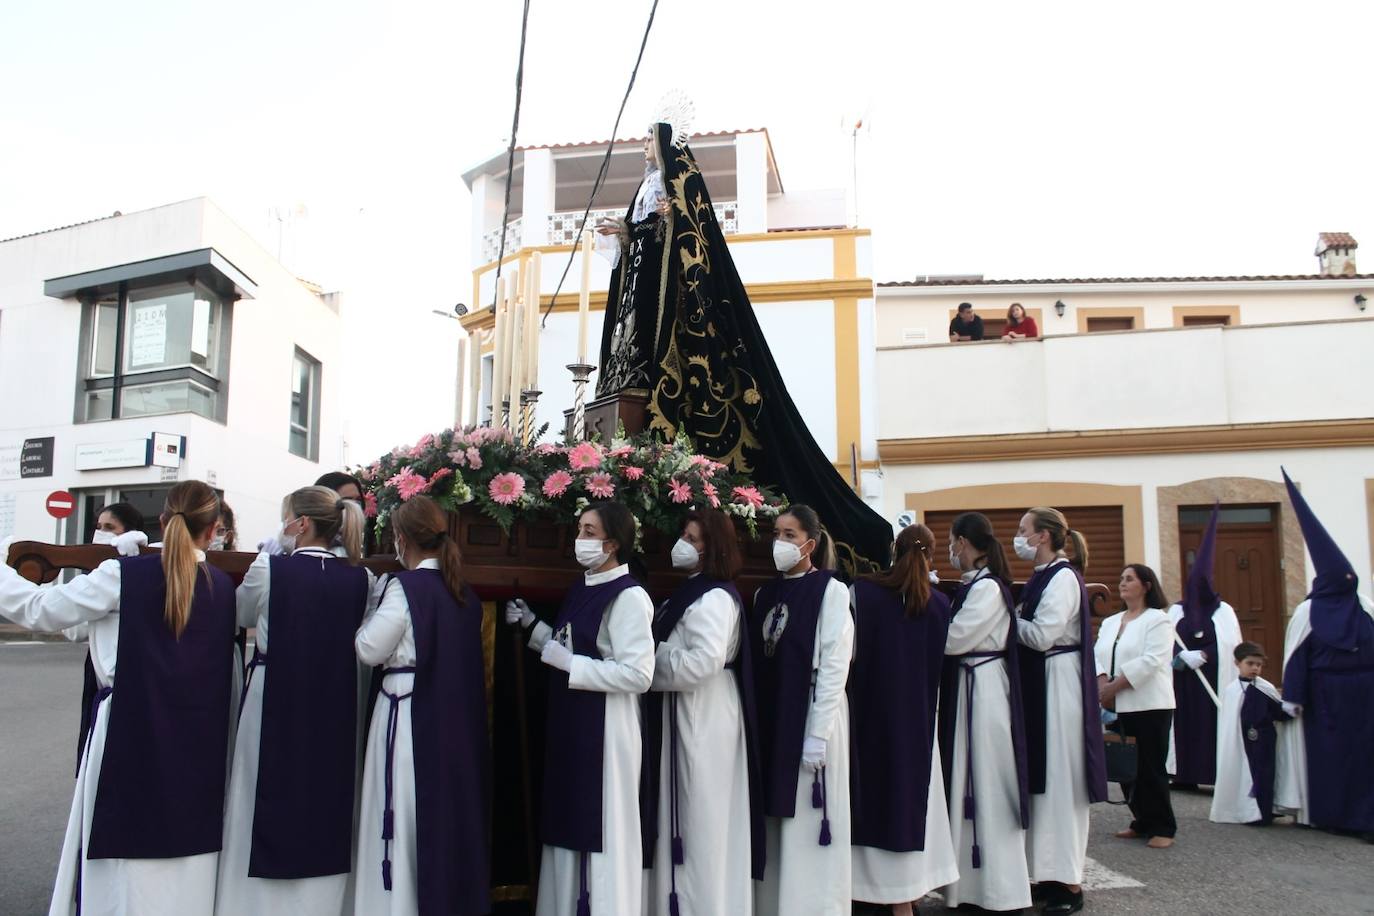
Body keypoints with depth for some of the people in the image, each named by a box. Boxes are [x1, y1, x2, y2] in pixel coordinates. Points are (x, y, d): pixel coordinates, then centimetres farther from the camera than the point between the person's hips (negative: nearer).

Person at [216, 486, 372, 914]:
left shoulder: (269, 569, -11)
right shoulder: (360, 578, -3)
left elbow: (242, 616, 8)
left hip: (275, 700, -3)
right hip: (334, 707, 3)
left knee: (267, 805, 10)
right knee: (326, 804, 13)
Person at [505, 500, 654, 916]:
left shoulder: (629, 596, -16)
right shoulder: (581, 588, 11)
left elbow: (638, 675, -22)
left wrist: (569, 664, -19)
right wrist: (531, 625, 11)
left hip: (603, 727, -9)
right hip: (569, 723, 9)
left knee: (603, 829, 1)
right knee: (570, 824, 17)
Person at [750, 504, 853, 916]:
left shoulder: (831, 591, -7)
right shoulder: (765, 594, 11)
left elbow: (834, 667, -11)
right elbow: (756, 663, 11)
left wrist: (817, 736, -15)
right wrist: (754, 723, 5)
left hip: (811, 718, -6)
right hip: (768, 720, 6)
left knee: (807, 828, 0)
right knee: (774, 828, 10)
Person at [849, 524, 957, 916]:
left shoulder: (862, 592, -10)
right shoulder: (939, 602, -4)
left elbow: (849, 650, -10)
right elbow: (940, 659, 3)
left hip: (872, 713, -2)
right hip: (918, 715, 2)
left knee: (881, 793, 7)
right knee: (914, 792, 13)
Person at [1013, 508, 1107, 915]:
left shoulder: (1063, 577, -14)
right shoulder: (1043, 577, 13)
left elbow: (1042, 636, -20)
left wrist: (1008, 618, -7)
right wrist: (1016, 619, 0)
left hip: (1058, 683, -9)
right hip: (1037, 682, 9)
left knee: (1060, 778, -3)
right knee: (1043, 778, 13)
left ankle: (1069, 883, 5)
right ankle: (1052, 873, 22)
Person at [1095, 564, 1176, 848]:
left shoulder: (1158, 620, -4)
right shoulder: (1110, 622, 17)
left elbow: (1150, 661, -15)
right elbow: (1097, 656, 8)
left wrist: (1115, 686, -17)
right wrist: (1103, 684, -11)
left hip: (1149, 705, -6)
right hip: (1119, 707, 6)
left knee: (1151, 768, -4)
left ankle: (1163, 828, 7)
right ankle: (1143, 822, 21)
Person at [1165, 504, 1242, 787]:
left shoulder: (1223, 611, 2)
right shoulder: (1176, 611, 10)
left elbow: (1229, 644, -8)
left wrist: (1198, 655, -17)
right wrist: (1182, 657, -17)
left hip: (1214, 680, -2)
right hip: (1184, 682, 3)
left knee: (1215, 724, -7)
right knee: (1186, 724, 1)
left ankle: (1217, 774, -5)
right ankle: (1186, 775, 4)